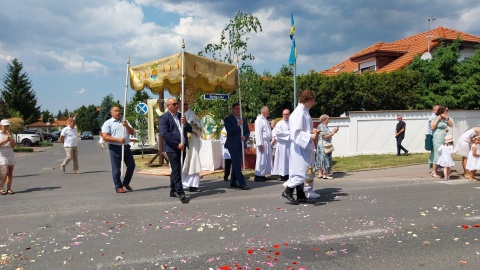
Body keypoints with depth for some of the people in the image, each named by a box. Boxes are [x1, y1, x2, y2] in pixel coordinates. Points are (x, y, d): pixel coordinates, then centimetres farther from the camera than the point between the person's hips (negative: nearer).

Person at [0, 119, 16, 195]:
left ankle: (9, 188, 2)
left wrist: (10, 138, -6)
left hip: (10, 156, 4)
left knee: (10, 173, -1)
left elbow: (13, 146, 6)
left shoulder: (10, 134, 13)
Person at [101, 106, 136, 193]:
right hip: (115, 148, -5)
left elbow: (132, 132, 7)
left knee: (131, 165, 7)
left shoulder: (125, 122, 16)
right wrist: (118, 139, -18)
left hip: (126, 147, 5)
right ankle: (118, 187, 10)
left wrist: (126, 126, -12)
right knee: (116, 168, -1)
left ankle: (126, 183, 24)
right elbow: (105, 137, -9)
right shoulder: (108, 123, 0)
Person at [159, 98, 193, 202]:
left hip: (182, 147, 7)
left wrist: (185, 123, -7)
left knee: (177, 170, 13)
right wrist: (177, 144, -17)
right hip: (172, 148, -7)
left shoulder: (181, 116, 16)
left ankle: (173, 191, 23)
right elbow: (164, 133, -15)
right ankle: (180, 193, -7)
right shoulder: (164, 117, -5)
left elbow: (190, 129, 14)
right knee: (176, 170, -8)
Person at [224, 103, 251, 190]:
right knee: (237, 164, -11)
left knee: (236, 164, 12)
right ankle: (242, 184, -14)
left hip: (241, 145, 6)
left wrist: (245, 137, -7)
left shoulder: (243, 120, 15)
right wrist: (238, 125, -21)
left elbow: (248, 131, 13)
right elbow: (229, 131, -15)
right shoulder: (228, 119, -3)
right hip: (233, 145, -6)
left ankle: (233, 182, 22)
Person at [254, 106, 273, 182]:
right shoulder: (259, 120, -11)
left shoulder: (265, 120, 18)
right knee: (261, 159, -7)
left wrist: (270, 141, 17)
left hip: (267, 142, 9)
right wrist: (260, 144, -21)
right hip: (262, 143, -9)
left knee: (267, 159, 10)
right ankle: (258, 175, -2)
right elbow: (258, 133, -17)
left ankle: (262, 175, 16)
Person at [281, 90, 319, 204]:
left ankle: (301, 195, 20)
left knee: (302, 171, 12)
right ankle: (288, 191, 6)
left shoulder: (304, 112, 12)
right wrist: (310, 136, -25)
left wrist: (312, 131, 9)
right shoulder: (298, 113, -18)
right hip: (300, 147, -10)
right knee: (302, 171, -6)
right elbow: (296, 133, -23)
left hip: (305, 147, 10)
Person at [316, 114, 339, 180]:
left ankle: (320, 173, 15)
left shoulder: (326, 126, 15)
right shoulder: (321, 126, -14)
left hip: (326, 145, 10)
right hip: (323, 145, -10)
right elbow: (325, 136, -18)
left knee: (321, 159, 10)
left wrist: (333, 131, 6)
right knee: (325, 159, -6)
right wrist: (333, 132, -12)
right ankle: (326, 174, -3)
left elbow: (328, 135, 17)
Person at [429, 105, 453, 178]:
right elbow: (432, 127, -14)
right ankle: (433, 172, -4)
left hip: (444, 139, 7)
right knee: (437, 154, -9)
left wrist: (447, 118, 1)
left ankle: (434, 171, 9)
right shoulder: (434, 118, -3)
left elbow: (451, 125, 12)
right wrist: (438, 119, -12)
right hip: (437, 139, -6)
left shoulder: (444, 119, 14)